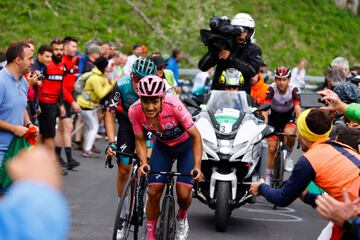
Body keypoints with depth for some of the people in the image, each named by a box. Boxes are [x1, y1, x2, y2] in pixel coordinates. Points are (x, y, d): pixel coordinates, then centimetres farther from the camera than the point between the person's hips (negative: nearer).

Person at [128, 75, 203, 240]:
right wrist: (144, 163, -28)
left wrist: (197, 166, -36)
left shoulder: (174, 105, -36)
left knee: (183, 194, -11)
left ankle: (182, 217, 24)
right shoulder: (134, 111, -26)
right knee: (154, 192, -9)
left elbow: (195, 136, -28)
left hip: (186, 145, -2)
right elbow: (140, 140, -11)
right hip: (162, 146, 3)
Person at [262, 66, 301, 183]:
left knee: (290, 134, -34)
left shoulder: (293, 90, -22)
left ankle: (288, 156, -6)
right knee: (272, 148, -5)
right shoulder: (272, 89, -23)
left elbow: (297, 107, -32)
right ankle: (268, 176, 11)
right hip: (274, 116, 0)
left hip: (289, 117, 0)